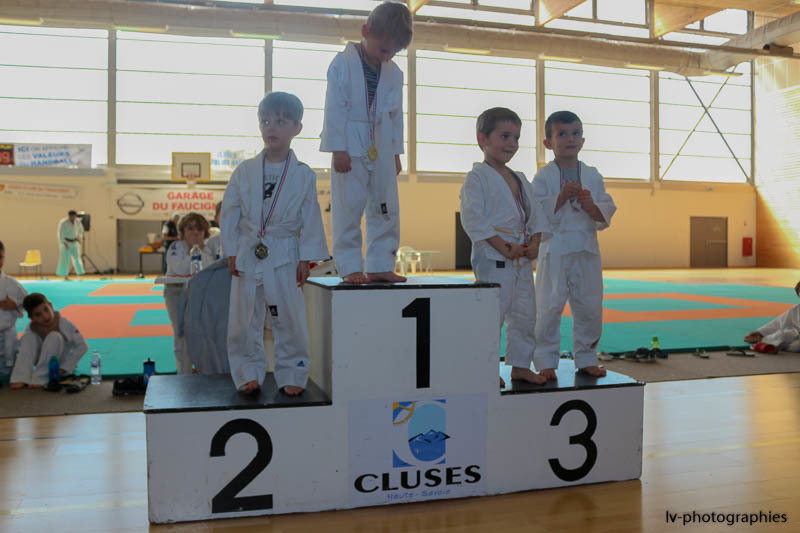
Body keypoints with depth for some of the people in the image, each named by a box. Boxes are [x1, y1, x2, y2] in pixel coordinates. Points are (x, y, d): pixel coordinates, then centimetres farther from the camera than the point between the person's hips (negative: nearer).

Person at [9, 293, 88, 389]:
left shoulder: (63, 324, -19)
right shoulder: (31, 328, -9)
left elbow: (82, 346, -18)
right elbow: (24, 353, -10)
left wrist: (65, 368, -17)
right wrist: (21, 378, -22)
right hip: (43, 362, 3)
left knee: (54, 336, -29)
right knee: (28, 337, -19)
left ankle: (39, 379, -29)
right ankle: (20, 379, -27)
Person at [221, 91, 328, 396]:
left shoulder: (304, 175, -1)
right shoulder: (245, 171, 2)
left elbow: (311, 219, 0)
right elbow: (230, 213, 5)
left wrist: (306, 259, -4)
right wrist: (232, 252, 1)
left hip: (284, 257, -1)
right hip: (248, 255, 2)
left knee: (290, 319, 2)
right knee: (244, 319, 6)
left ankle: (291, 374, 17)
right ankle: (249, 373, 21)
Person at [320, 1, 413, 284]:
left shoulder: (394, 72, 8)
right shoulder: (343, 63, -7)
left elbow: (397, 115, 14)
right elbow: (334, 108, -10)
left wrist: (396, 151, 11)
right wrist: (338, 149, -15)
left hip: (382, 150, 5)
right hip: (350, 149, -5)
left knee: (386, 209, 6)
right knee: (348, 209, -3)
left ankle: (380, 265, 15)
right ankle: (349, 267, 6)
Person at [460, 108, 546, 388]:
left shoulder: (520, 180, 17)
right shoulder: (477, 177, -7)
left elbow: (533, 214, 18)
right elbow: (472, 218, -15)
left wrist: (534, 242, 0)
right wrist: (501, 246, -19)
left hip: (522, 258, 8)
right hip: (492, 258, -8)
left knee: (525, 314, 13)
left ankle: (520, 364, 25)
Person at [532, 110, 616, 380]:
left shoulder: (593, 176, 10)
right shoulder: (543, 176, -2)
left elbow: (608, 211, 8)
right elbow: (537, 214, -9)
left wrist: (592, 206, -13)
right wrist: (561, 197, -20)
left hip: (587, 249, 4)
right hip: (554, 249, -4)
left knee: (590, 307, 9)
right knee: (549, 307, -3)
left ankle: (586, 358, 25)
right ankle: (545, 361, 10)